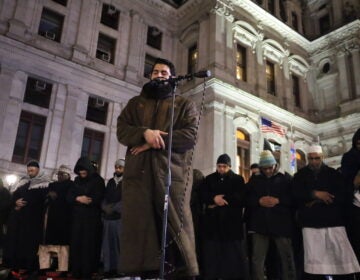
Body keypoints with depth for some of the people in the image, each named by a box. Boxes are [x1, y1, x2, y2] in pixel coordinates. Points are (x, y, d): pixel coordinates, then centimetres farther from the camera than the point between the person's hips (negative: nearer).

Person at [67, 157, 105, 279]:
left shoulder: (98, 180, 1)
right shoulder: (77, 180, 16)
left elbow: (98, 199, -9)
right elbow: (69, 196, 8)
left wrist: (78, 199, -5)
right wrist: (78, 198, -13)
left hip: (92, 218, -4)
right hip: (77, 217, 4)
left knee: (89, 245, -7)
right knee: (76, 244, -1)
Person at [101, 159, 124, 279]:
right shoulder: (110, 181, 20)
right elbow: (104, 197, 17)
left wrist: (114, 208, -11)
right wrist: (105, 207, -2)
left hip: (121, 217, -5)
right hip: (108, 217, 5)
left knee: (121, 244, -7)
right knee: (108, 245, 3)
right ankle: (109, 269, 7)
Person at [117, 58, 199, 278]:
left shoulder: (185, 105, 16)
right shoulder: (136, 103, 25)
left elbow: (190, 135, -1)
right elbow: (122, 130, 10)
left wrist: (156, 141, -10)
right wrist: (145, 132, -11)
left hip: (172, 171, -2)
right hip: (138, 171, 3)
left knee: (176, 224, -8)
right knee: (138, 225, -4)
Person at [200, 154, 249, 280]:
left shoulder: (238, 179, 8)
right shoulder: (209, 179, 14)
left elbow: (241, 197, -6)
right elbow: (203, 195, 4)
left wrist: (222, 200, -11)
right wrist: (214, 198, -15)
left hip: (232, 222, -2)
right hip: (213, 221, 2)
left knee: (234, 253, -2)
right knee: (211, 253, 2)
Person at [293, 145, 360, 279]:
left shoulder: (333, 174, 9)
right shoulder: (300, 175, 9)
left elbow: (343, 195, -1)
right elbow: (296, 194, -4)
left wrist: (317, 200, -9)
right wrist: (316, 194, -16)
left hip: (334, 222, 1)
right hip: (311, 224, 0)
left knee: (345, 260, -2)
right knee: (313, 261, -1)